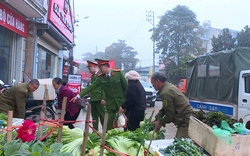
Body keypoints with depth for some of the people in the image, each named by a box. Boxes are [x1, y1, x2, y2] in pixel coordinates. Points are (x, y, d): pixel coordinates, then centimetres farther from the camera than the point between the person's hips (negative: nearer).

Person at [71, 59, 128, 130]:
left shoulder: (118, 73, -8)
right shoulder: (100, 77, -1)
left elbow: (126, 86, -5)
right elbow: (90, 87, -5)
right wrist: (78, 96, -12)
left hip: (122, 103, -2)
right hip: (110, 104, 2)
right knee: (109, 126, 3)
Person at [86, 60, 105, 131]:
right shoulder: (92, 76, 19)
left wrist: (103, 98, -17)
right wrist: (90, 97, 15)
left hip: (99, 99, -8)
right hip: (93, 99, 8)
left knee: (102, 116, -3)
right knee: (94, 116, 9)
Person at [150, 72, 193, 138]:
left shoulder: (166, 93, -20)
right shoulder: (169, 86, 12)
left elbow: (170, 115, -16)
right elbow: (165, 108, 20)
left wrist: (160, 123, -1)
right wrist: (156, 118, 16)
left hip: (185, 121, -10)